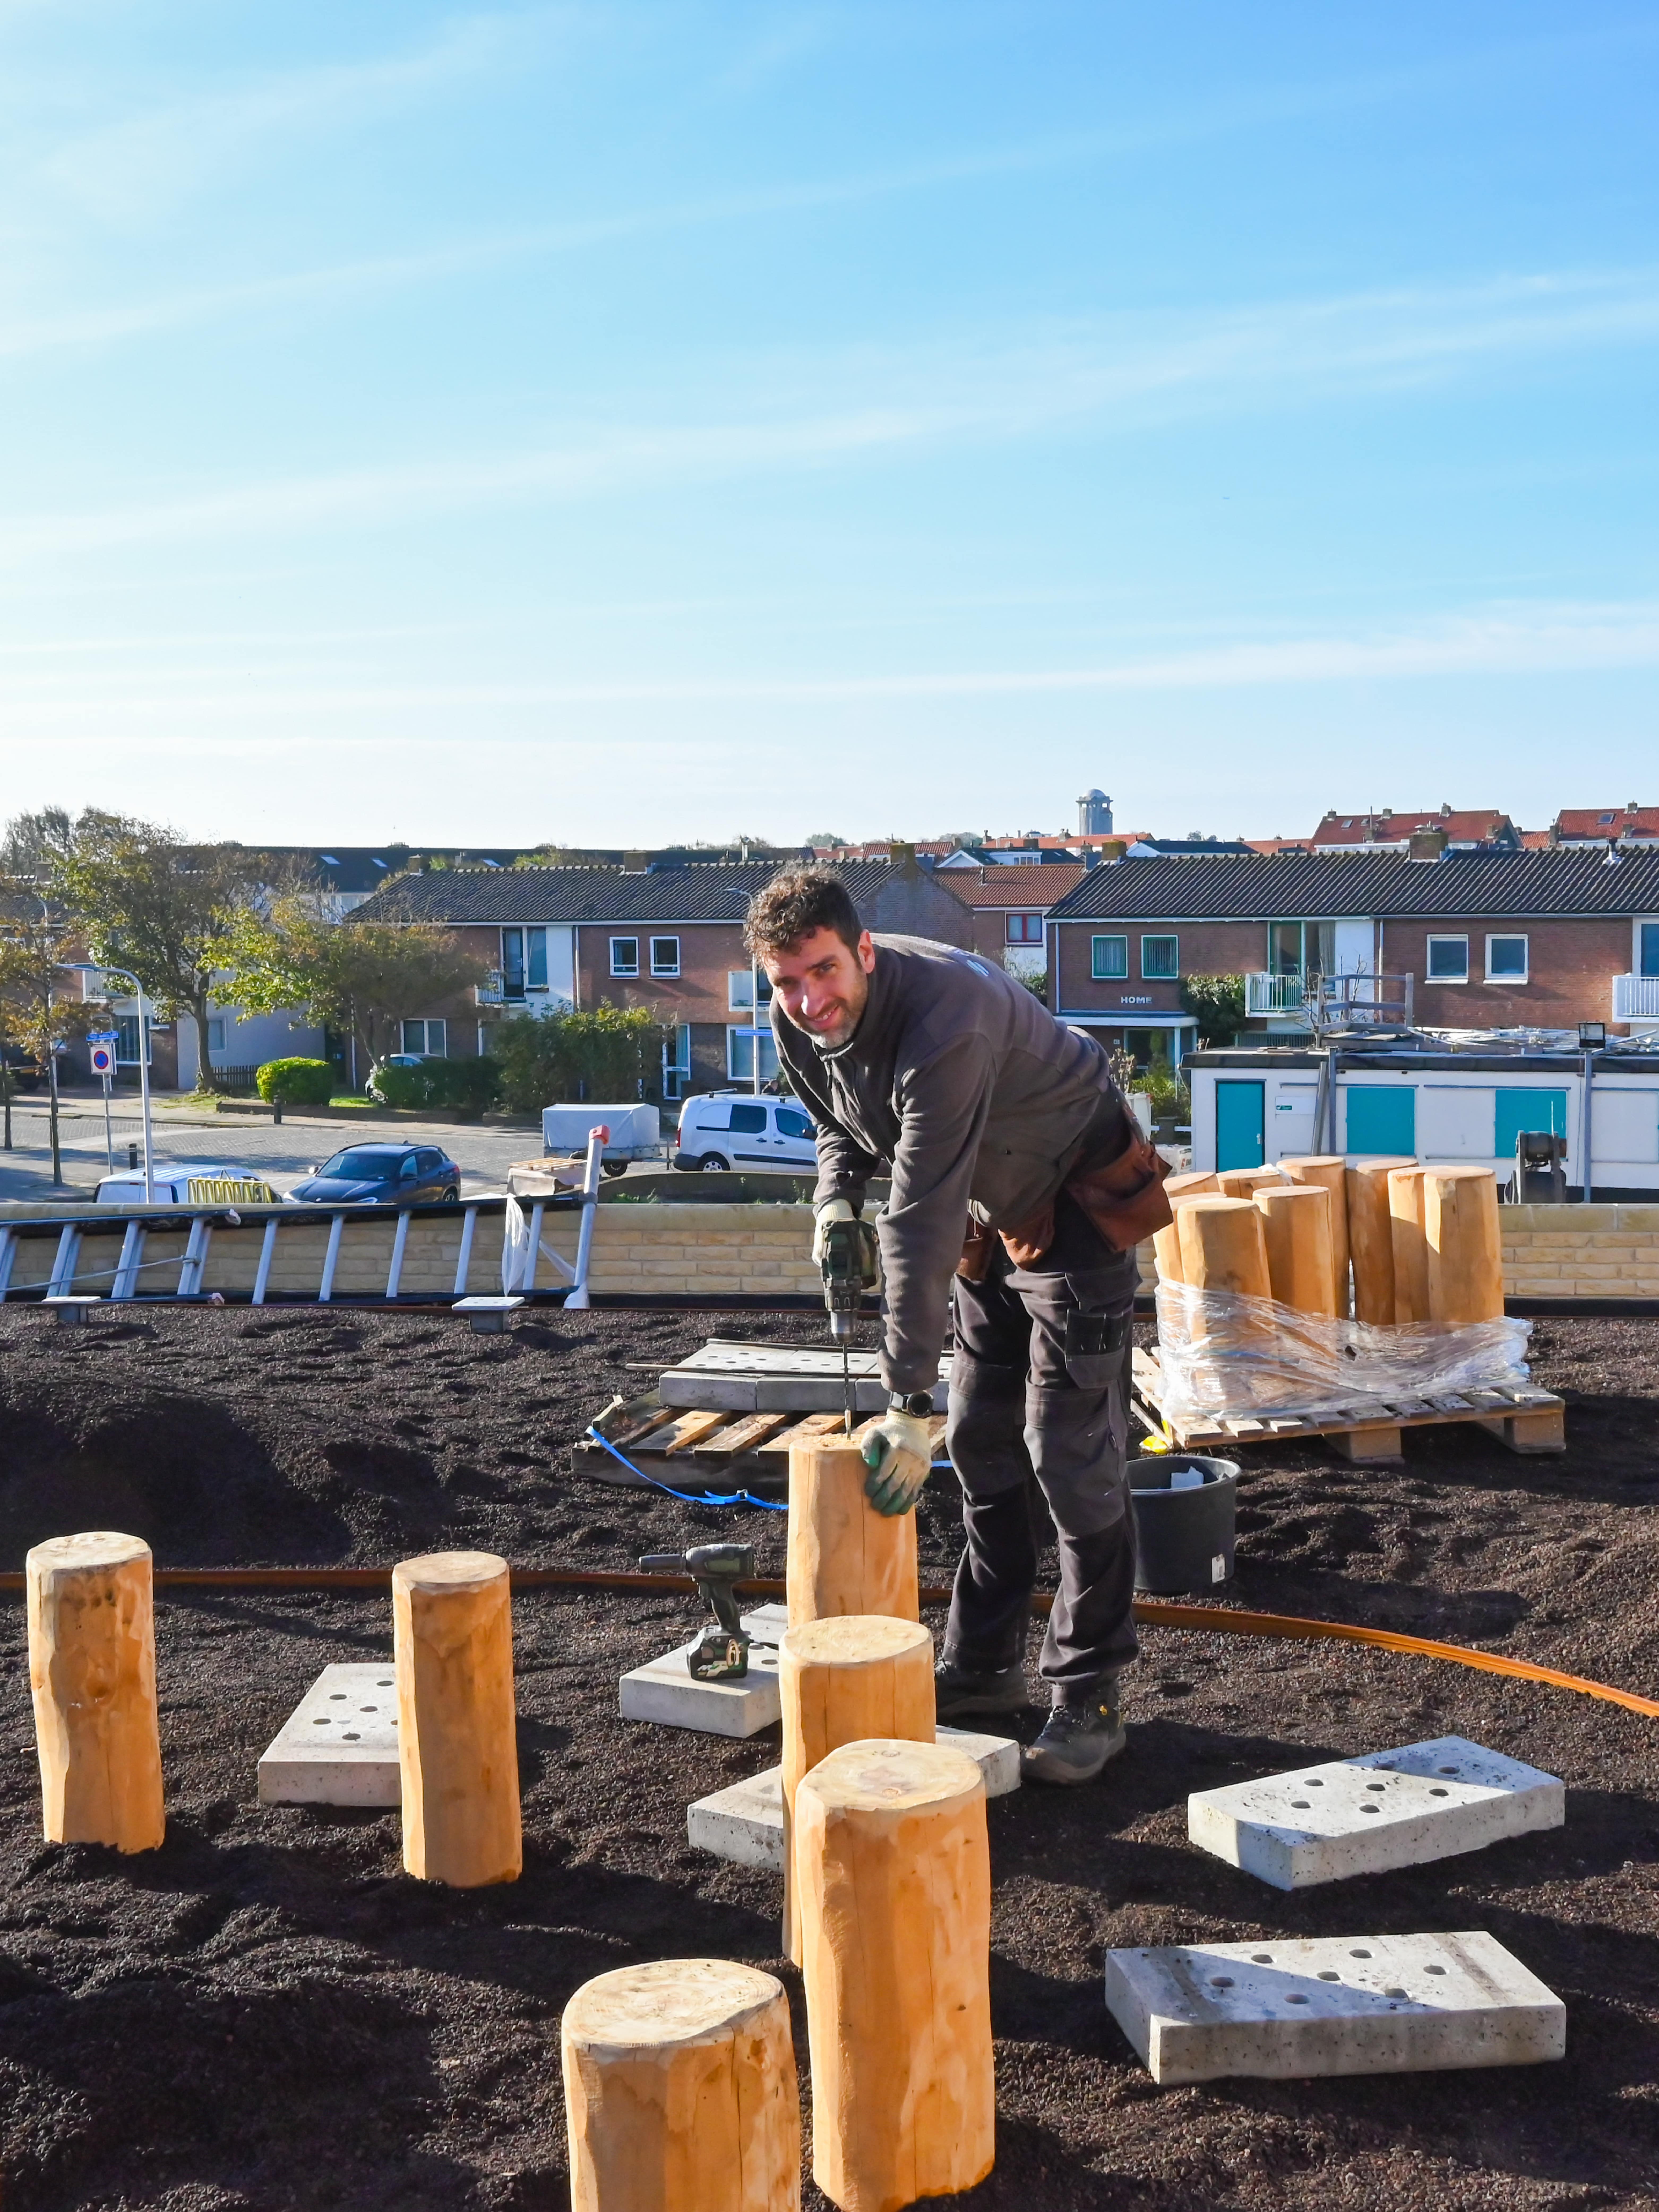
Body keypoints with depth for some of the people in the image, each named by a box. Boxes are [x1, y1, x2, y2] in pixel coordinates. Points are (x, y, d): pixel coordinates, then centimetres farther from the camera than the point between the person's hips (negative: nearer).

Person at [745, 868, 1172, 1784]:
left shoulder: (943, 1022, -37)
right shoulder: (796, 1025, -11)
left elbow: (922, 1227, -38)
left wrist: (906, 1403, -35)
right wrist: (834, 1204, -11)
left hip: (1079, 1208, -8)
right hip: (990, 1215, 8)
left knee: (1070, 1455, -9)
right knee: (980, 1445, 13)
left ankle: (1090, 1697, 2)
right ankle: (985, 1666, 25)